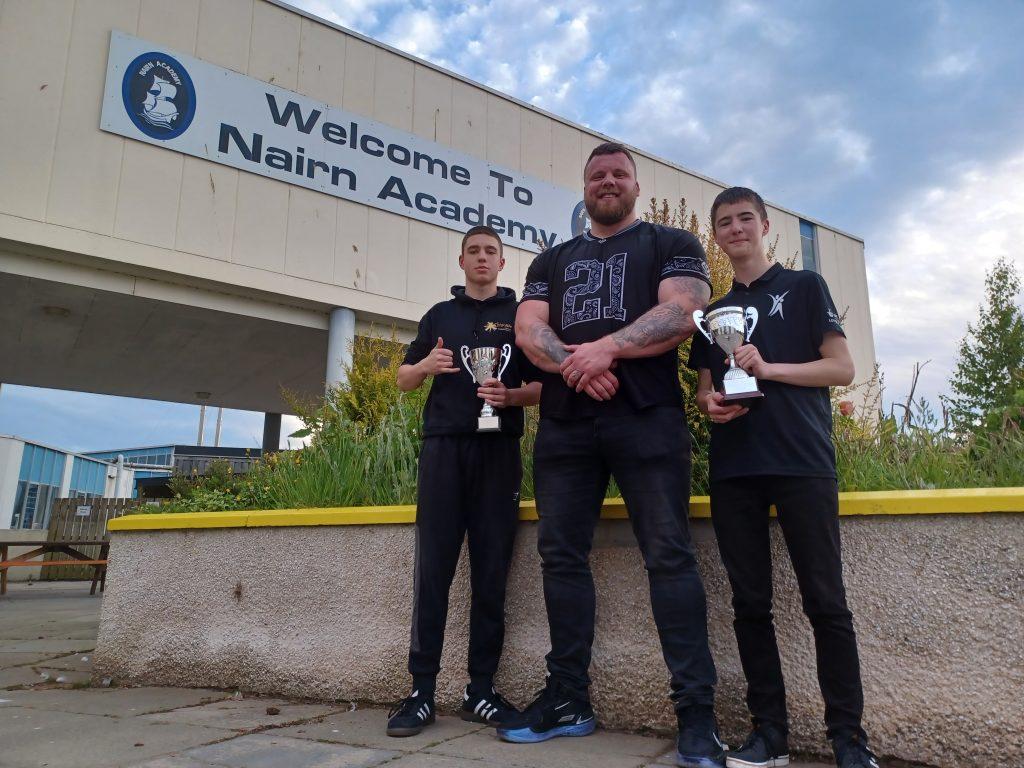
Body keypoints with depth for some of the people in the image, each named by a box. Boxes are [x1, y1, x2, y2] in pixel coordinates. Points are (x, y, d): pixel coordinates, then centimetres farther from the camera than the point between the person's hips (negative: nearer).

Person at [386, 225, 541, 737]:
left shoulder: (520, 315, 12)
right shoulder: (440, 315, 17)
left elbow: (543, 386, 7)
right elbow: (403, 380, 18)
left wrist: (510, 396, -13)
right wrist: (426, 365, -4)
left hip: (498, 450, -1)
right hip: (443, 446, 1)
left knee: (491, 572, 1)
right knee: (433, 570, -3)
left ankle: (481, 691, 10)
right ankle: (422, 692, 3)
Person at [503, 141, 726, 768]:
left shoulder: (672, 245, 13)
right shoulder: (553, 261, 23)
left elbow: (682, 311, -6)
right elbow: (529, 328, 8)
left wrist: (606, 348, -17)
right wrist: (573, 365, -12)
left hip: (646, 417, -4)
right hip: (564, 424, 4)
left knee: (669, 555, -8)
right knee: (562, 555, 3)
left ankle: (697, 714, -1)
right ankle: (569, 702, 14)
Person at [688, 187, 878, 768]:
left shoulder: (804, 286, 10)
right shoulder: (714, 313, 20)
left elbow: (843, 368, 1)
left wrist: (768, 368, -12)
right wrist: (711, 404, -4)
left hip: (803, 463, -3)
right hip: (734, 469, 4)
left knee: (826, 601, -4)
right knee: (751, 604, 4)